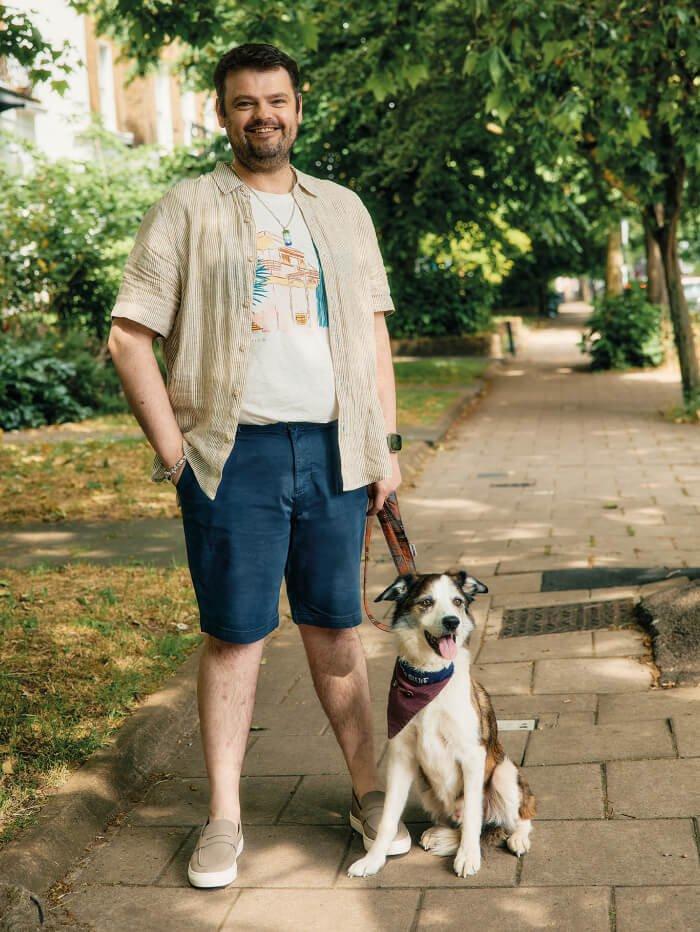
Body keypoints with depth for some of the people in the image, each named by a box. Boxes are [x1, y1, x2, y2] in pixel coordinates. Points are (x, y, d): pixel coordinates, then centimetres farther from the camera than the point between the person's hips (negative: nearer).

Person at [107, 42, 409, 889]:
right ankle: (223, 819, 15)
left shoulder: (342, 209, 14)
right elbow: (129, 337, -2)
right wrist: (172, 450, -8)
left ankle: (368, 792, 23)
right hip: (235, 453, -3)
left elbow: (373, 330, 15)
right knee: (233, 633, 3)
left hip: (332, 447, 3)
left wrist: (385, 444, 8)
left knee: (335, 626, 10)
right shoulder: (187, 209, 2)